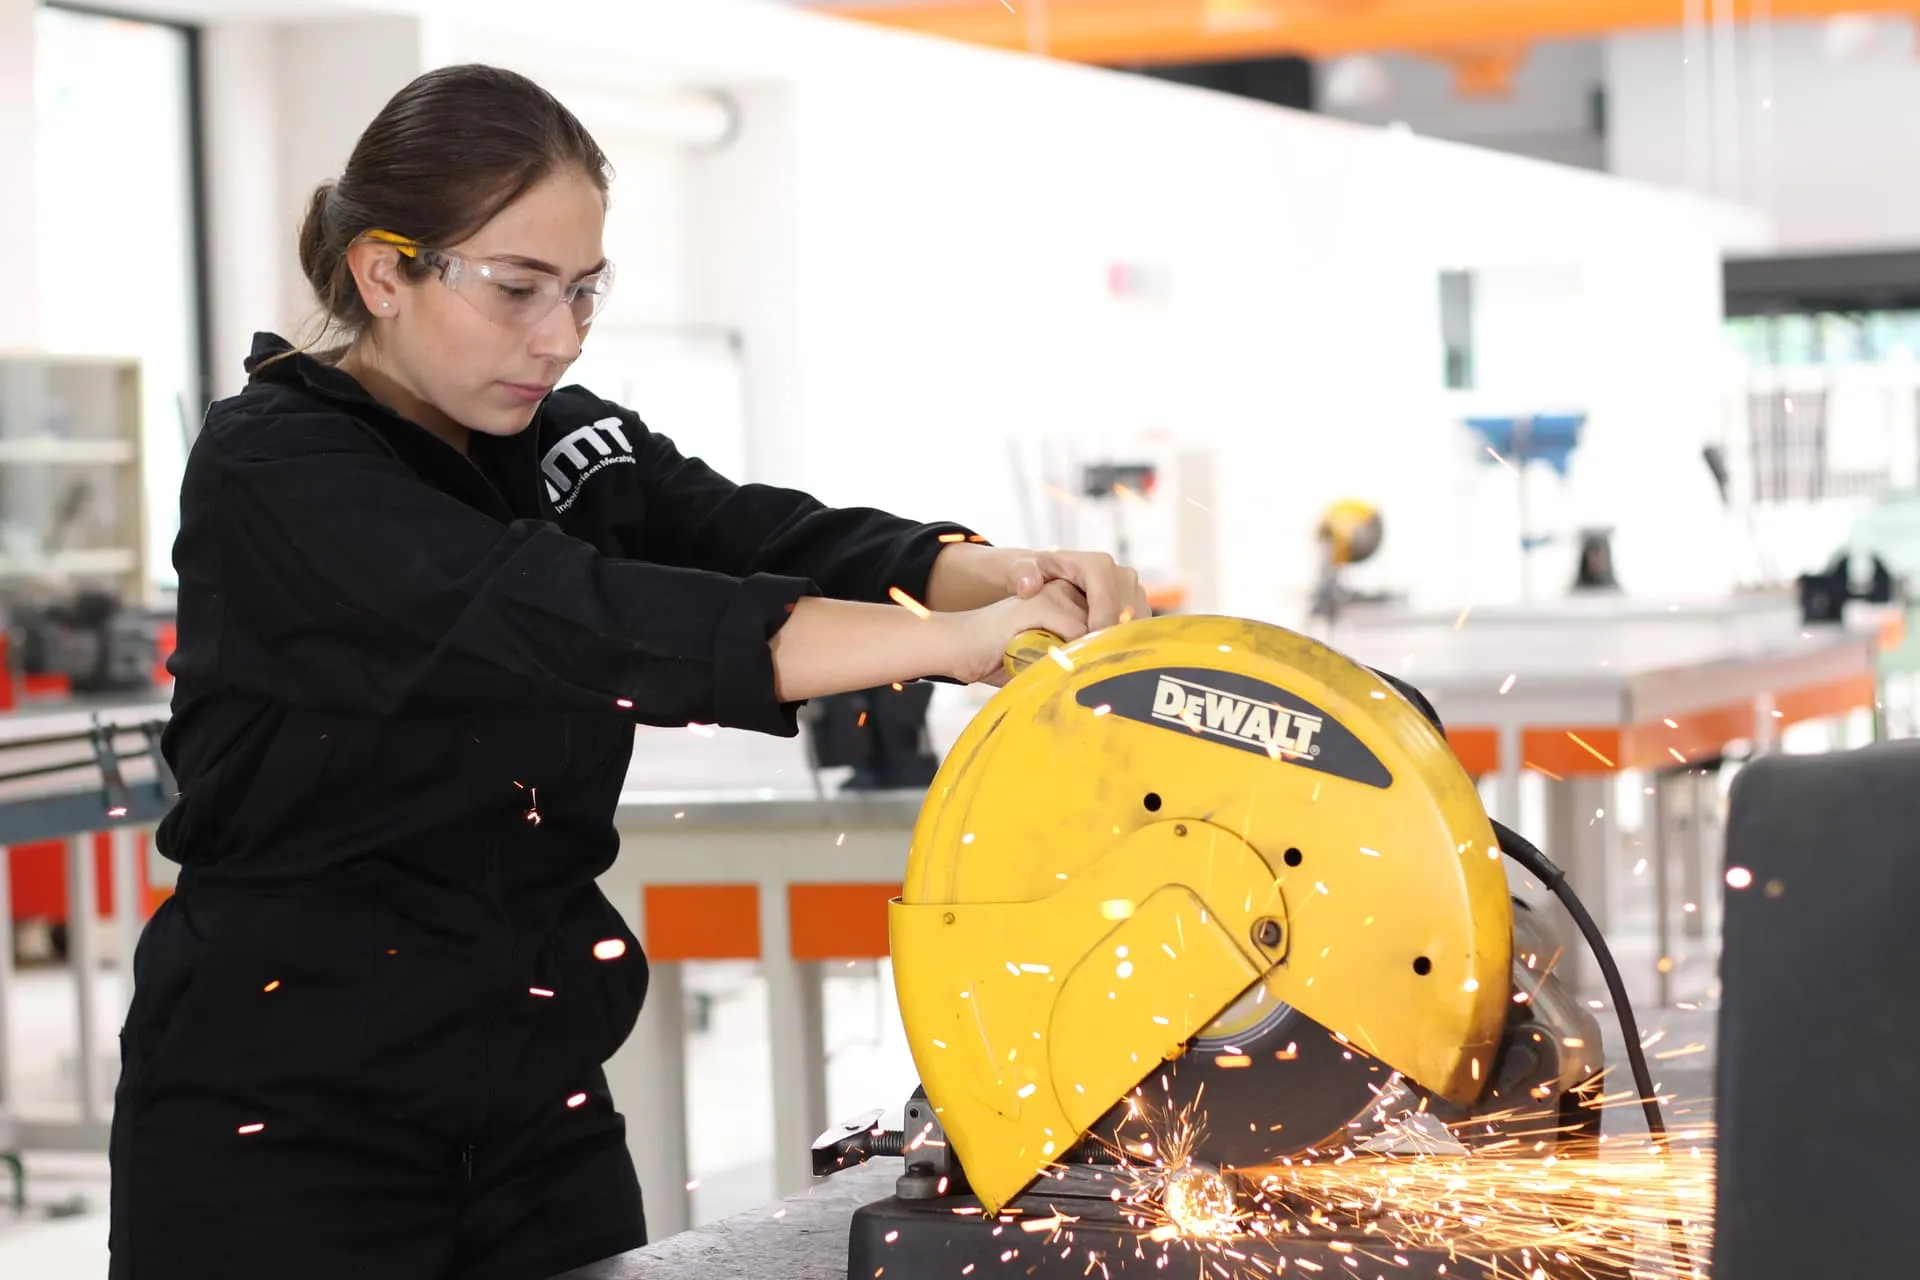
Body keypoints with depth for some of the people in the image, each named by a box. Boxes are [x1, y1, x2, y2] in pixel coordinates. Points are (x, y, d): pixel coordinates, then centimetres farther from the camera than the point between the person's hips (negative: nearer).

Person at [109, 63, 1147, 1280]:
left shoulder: (568, 447, 7)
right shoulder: (275, 473, -15)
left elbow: (775, 540, -9)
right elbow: (561, 618, -29)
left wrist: (997, 577, -31)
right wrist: (954, 643, -36)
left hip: (542, 1109, 6)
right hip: (286, 1129, -6)